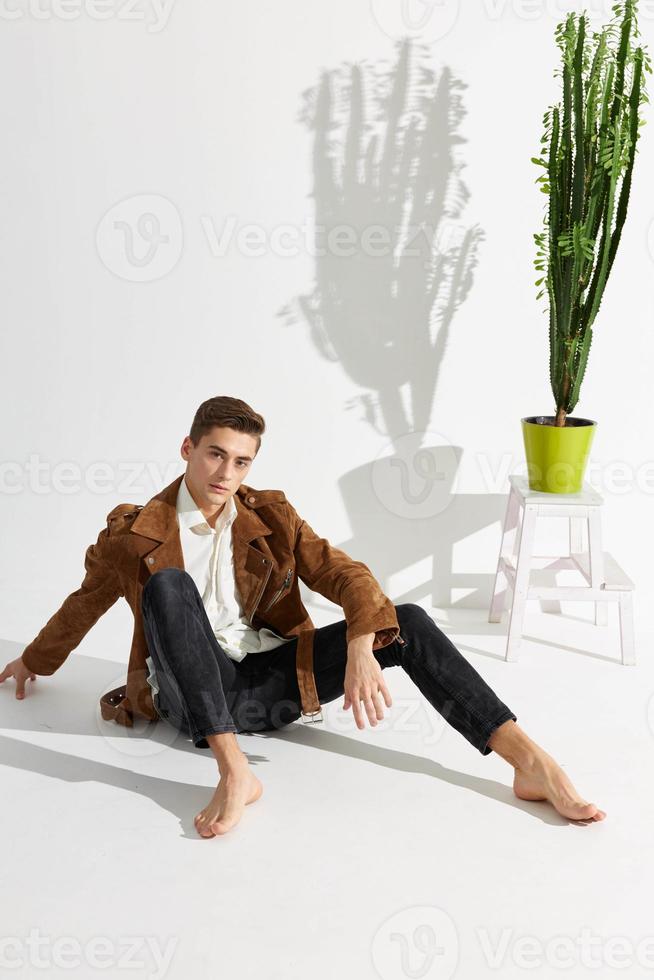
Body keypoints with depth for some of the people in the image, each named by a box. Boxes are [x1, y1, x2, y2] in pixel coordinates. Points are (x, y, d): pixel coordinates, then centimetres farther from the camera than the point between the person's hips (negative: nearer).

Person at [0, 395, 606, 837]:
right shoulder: (135, 532, 3)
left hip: (272, 679, 3)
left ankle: (530, 763, -27)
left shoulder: (271, 517, 8)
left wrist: (360, 648, -22)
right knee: (169, 583, -33)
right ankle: (234, 771, -43)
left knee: (407, 621, -18)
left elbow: (345, 574, -3)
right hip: (197, 694, -2)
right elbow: (86, 603, 18)